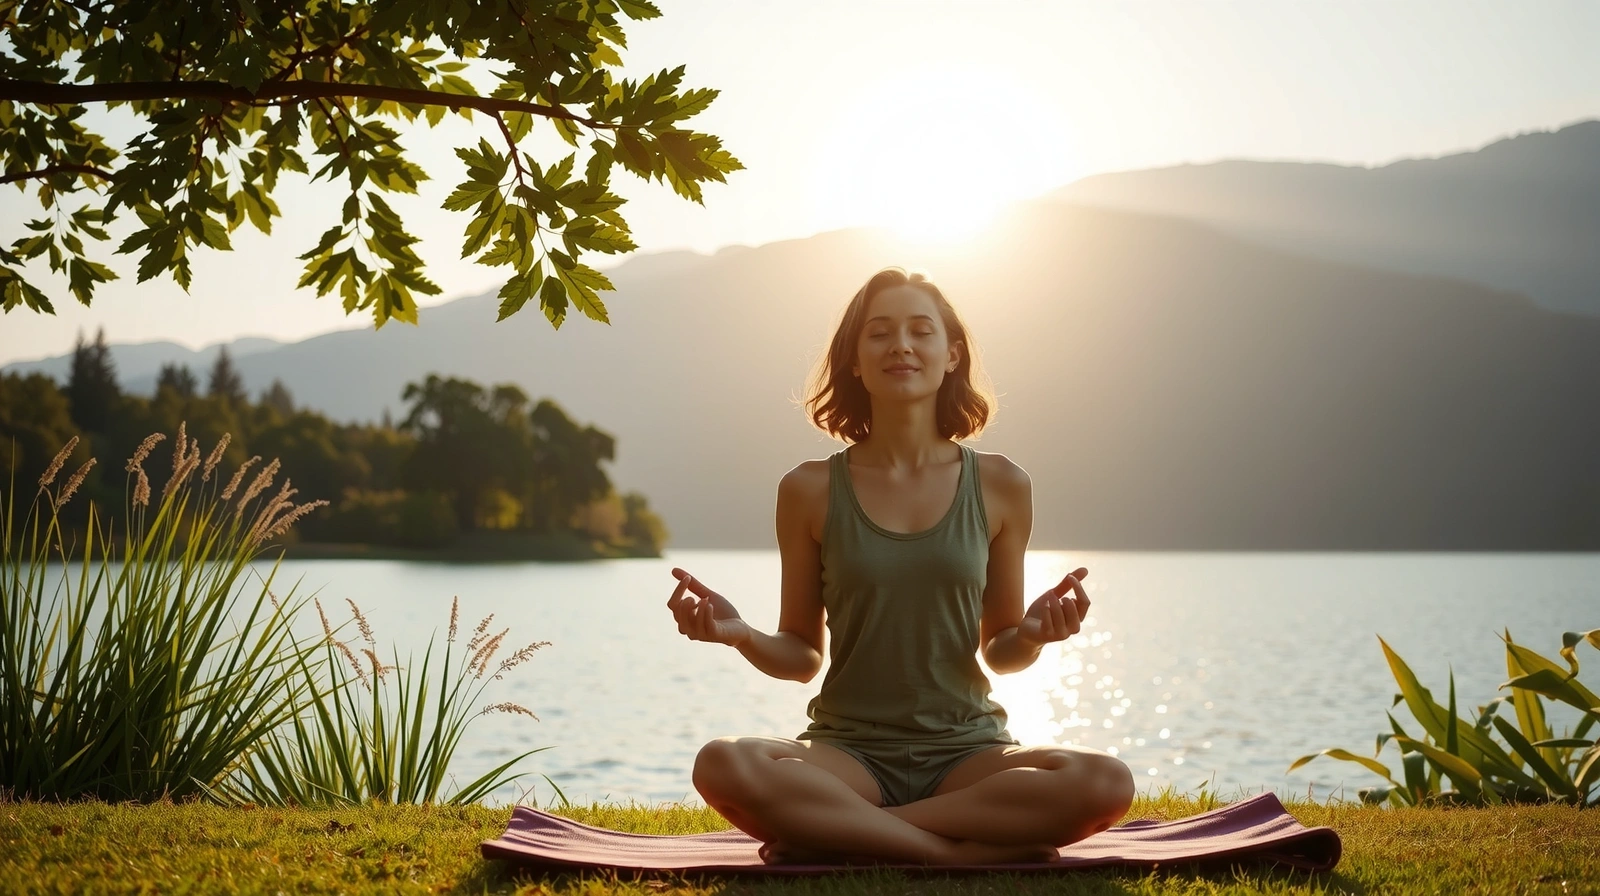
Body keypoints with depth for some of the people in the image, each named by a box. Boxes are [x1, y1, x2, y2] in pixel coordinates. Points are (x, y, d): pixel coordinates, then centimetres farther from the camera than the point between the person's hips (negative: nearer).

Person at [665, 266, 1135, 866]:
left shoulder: (999, 486, 4)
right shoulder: (810, 490, 2)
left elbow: (999, 651, 11)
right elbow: (801, 655, 8)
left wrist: (1030, 636, -12)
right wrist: (742, 637, -13)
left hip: (965, 750, 2)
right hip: (848, 748, -1)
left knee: (1106, 783, -30)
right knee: (723, 766, -34)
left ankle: (835, 834, -19)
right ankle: (969, 849, -23)